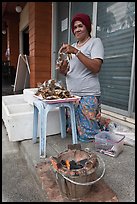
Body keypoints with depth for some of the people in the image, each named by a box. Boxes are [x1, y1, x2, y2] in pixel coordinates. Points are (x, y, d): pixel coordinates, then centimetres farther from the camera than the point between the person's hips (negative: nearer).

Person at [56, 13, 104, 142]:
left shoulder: (95, 42, -2)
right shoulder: (72, 46, 18)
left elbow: (96, 68, -18)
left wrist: (76, 52, -20)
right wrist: (63, 70, -5)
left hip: (88, 96, -7)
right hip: (71, 94, 7)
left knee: (87, 134, -3)